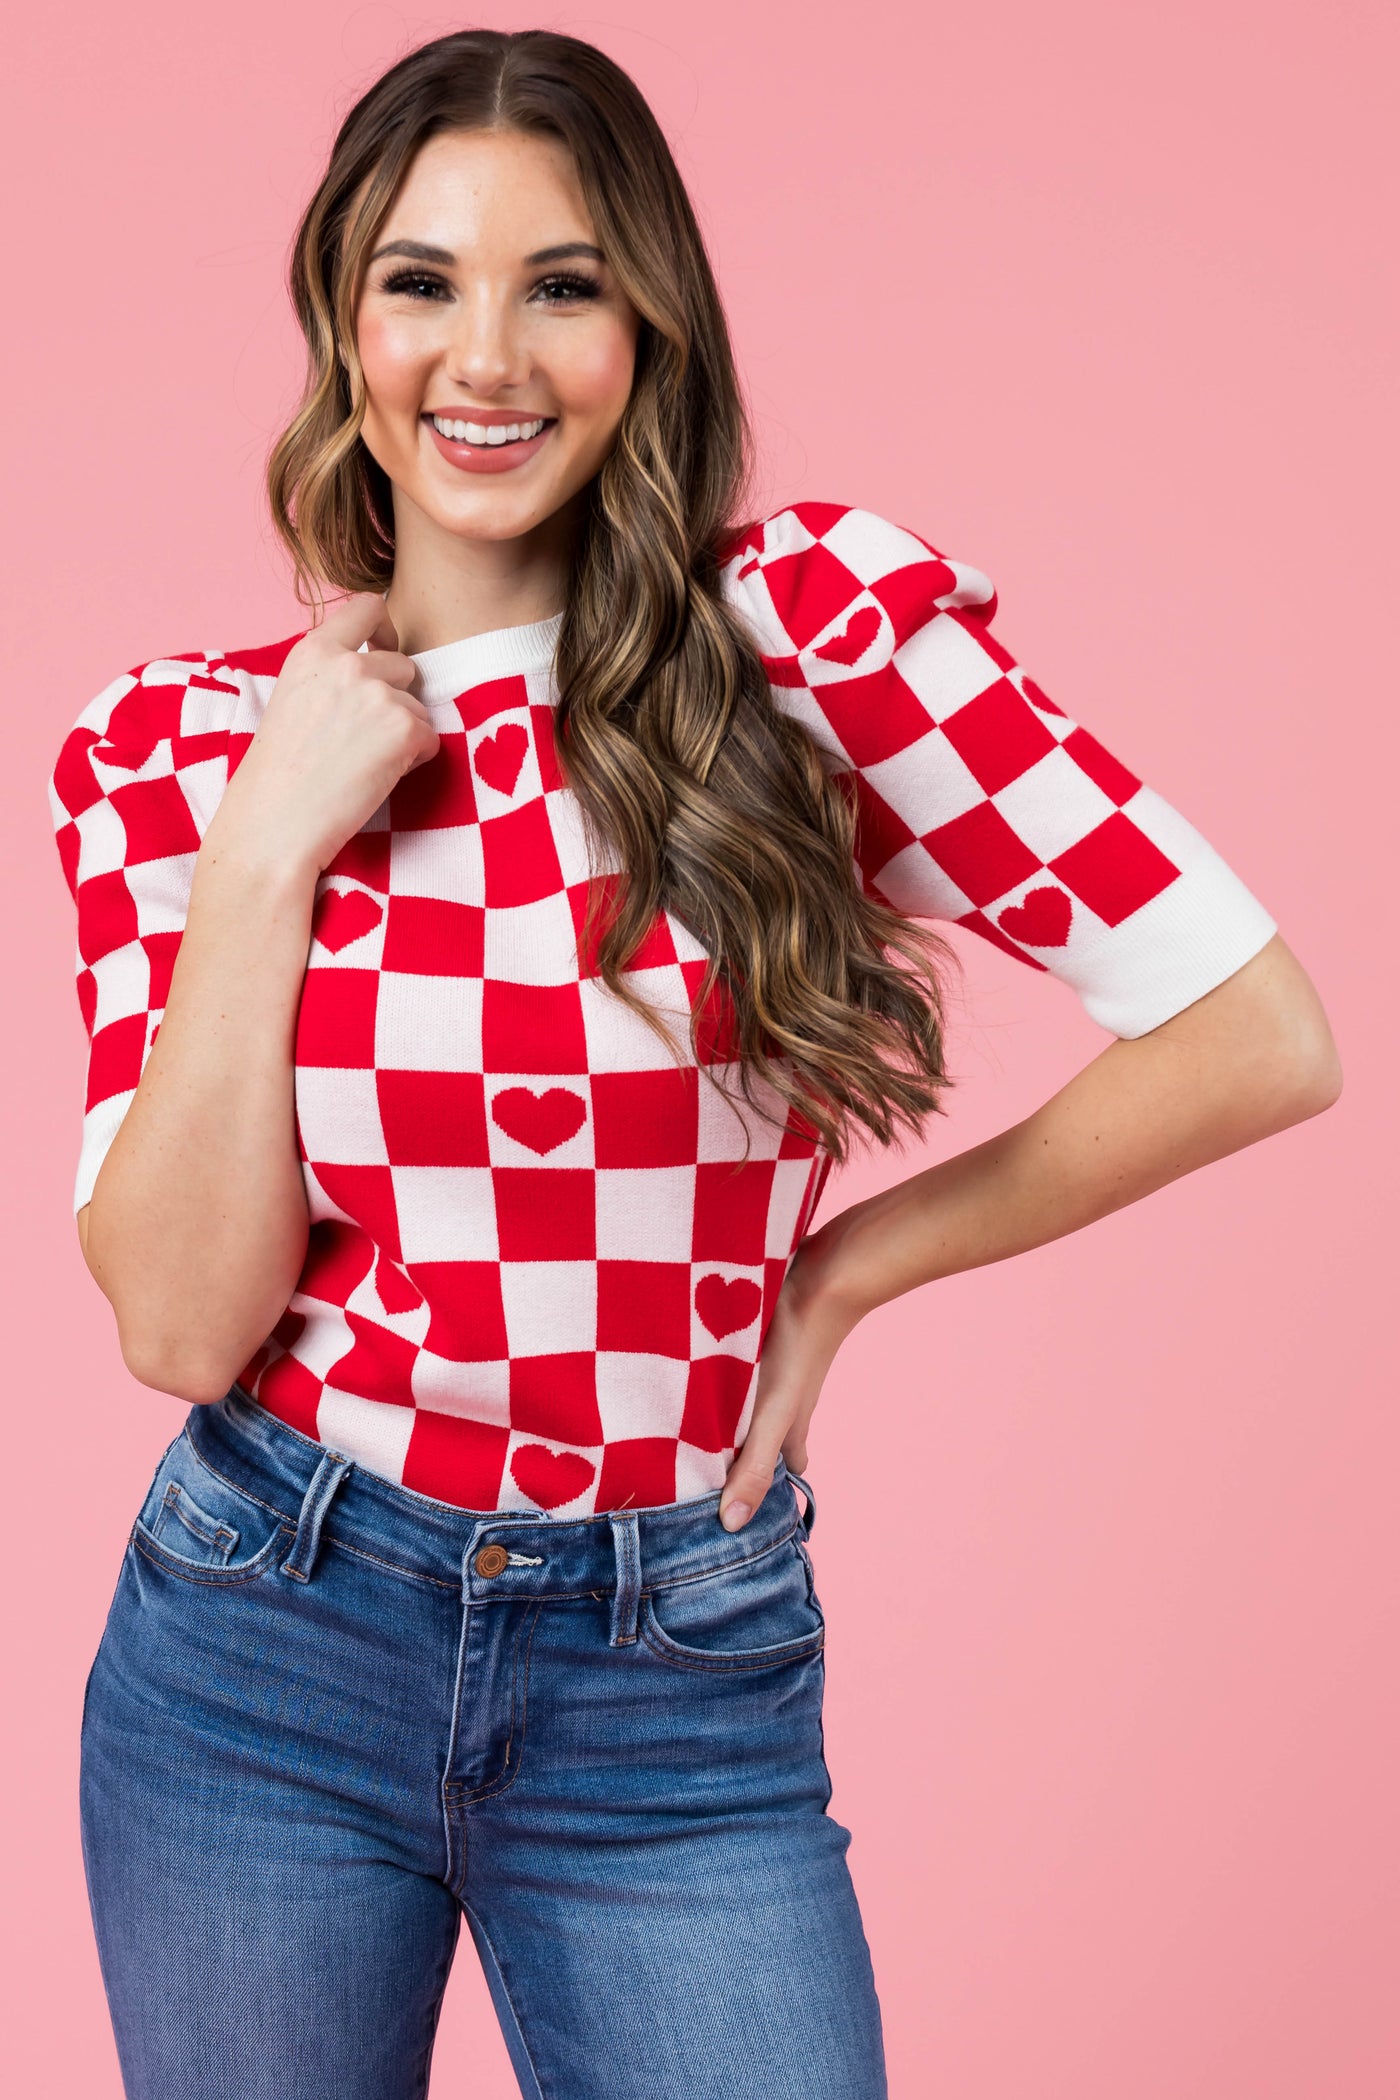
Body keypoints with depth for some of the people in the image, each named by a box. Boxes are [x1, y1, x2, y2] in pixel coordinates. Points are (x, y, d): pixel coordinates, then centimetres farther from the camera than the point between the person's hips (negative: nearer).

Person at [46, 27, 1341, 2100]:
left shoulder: (813, 617, -9)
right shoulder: (176, 741, -2)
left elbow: (1259, 1034, -11)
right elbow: (180, 1321, -9)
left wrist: (842, 1268, -4)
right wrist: (269, 854, -15)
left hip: (685, 1694, -1)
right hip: (263, 1640, 2)